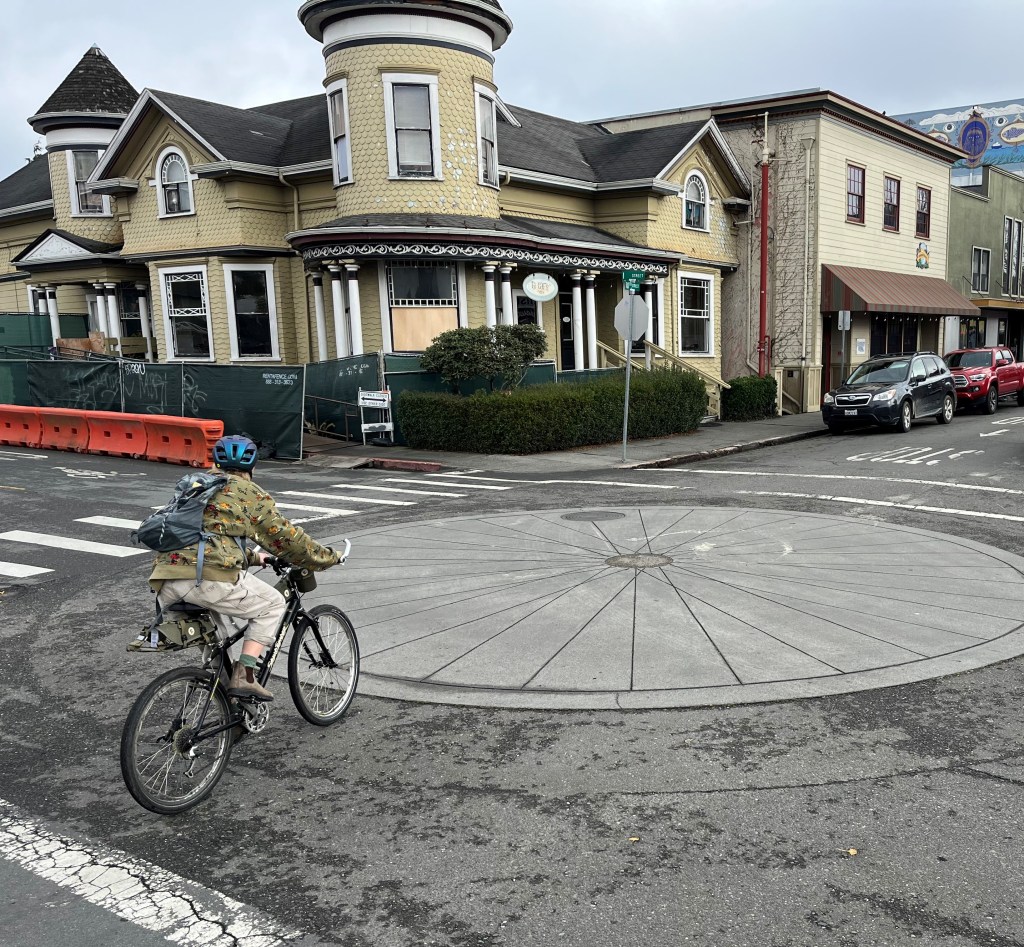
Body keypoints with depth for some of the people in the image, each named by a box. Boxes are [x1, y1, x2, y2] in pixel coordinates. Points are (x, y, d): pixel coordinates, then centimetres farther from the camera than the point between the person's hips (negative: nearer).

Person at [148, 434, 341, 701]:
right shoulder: (251, 494, 12)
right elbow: (286, 538, 13)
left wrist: (252, 557, 50)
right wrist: (328, 557, 26)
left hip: (165, 580, 7)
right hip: (209, 577, -6)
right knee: (272, 605, 14)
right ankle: (244, 676, 1)